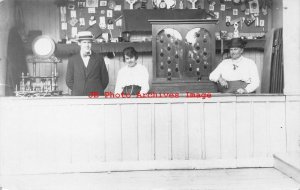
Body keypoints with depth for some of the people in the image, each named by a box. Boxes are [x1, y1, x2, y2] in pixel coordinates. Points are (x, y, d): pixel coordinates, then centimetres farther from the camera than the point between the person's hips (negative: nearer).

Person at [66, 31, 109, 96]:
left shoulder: (99, 58, 5)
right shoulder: (72, 60, 6)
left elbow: (105, 79, 9)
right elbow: (69, 81, 9)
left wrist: (97, 91, 3)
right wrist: (78, 91, 3)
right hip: (78, 95, 1)